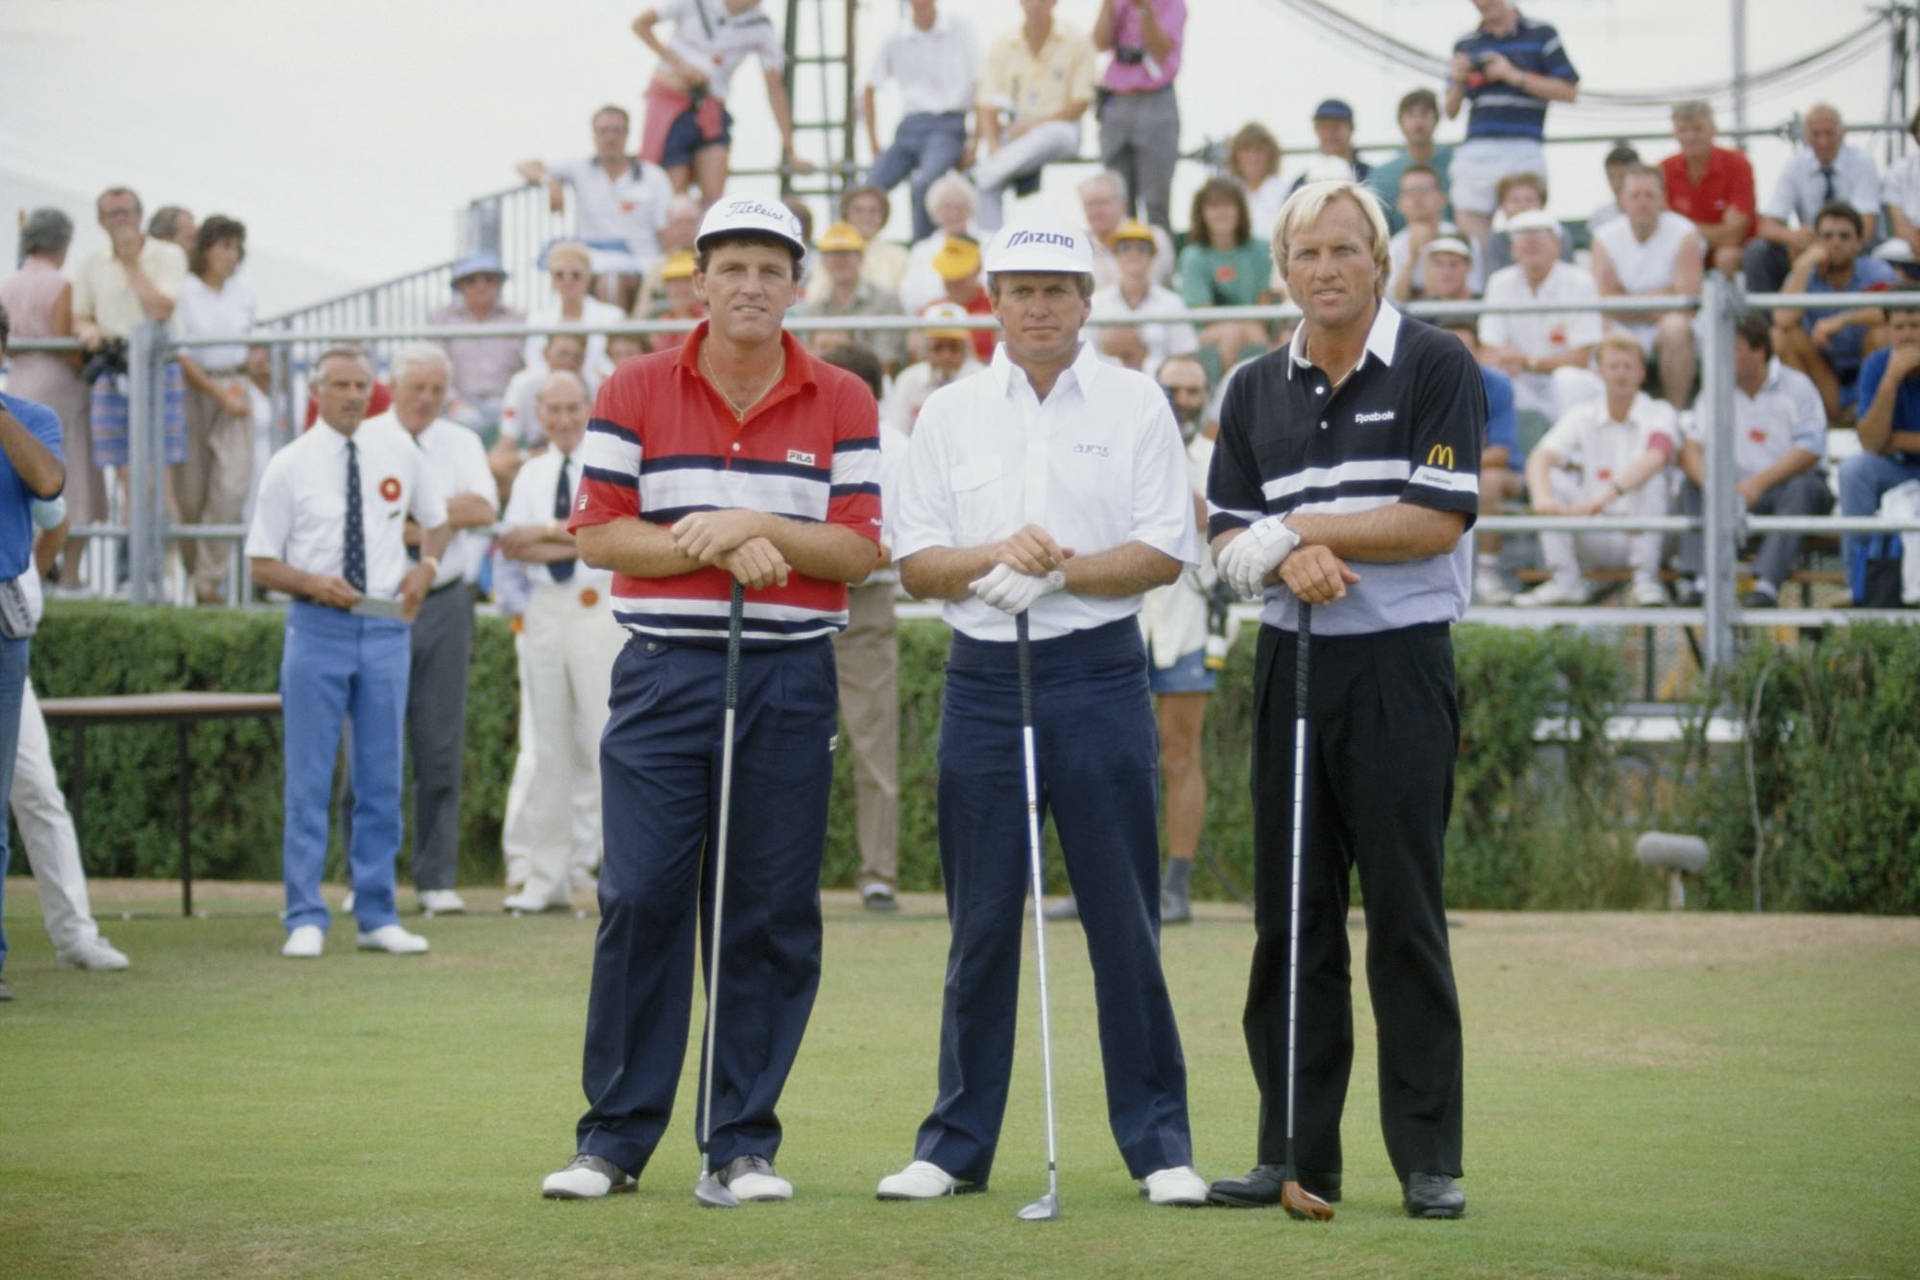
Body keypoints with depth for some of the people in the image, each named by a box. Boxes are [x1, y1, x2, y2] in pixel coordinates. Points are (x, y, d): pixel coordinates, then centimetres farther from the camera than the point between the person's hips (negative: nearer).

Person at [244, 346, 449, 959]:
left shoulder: (400, 454, 7)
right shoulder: (290, 466, -1)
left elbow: (436, 519, 23)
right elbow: (262, 562, 1)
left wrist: (426, 566, 4)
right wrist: (313, 584, -16)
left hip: (385, 627, 3)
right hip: (317, 629, -3)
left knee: (382, 780, 6)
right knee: (309, 780, -3)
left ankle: (377, 916, 13)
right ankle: (306, 920, 1)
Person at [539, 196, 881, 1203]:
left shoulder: (842, 404, 6)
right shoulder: (634, 392, 5)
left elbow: (860, 549, 0)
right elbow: (597, 533, -1)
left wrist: (757, 525, -14)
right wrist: (717, 551, -12)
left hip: (790, 679, 1)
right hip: (663, 675, 0)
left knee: (771, 917, 2)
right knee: (639, 901, -4)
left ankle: (744, 1139, 10)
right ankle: (616, 1136, 5)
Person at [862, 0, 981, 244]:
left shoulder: (961, 26, 1)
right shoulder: (896, 38, 9)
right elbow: (868, 90, 19)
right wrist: (874, 146, 13)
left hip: (948, 125, -4)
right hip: (909, 129, 4)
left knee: (923, 183, -34)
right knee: (867, 189, -19)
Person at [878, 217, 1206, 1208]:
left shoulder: (1134, 404, 5)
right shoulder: (948, 413, 10)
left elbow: (1166, 551, -2)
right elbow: (915, 563, 5)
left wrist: (1062, 570, -14)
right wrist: (996, 556, -13)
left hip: (1099, 676, -2)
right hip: (983, 677, 2)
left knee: (1125, 919, -1)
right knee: (980, 922, 4)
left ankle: (1157, 1140, 6)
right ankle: (957, 1143, 12)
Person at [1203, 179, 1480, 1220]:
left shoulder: (1436, 370, -3)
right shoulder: (1255, 392, 12)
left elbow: (1438, 519, -11)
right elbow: (1228, 538, 8)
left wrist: (1298, 527, -9)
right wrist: (1295, 558, -14)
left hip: (1399, 664, -5)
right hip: (1289, 661, 5)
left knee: (1405, 914, -4)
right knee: (1290, 915, 5)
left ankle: (1428, 1159, 1)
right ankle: (1295, 1151, 11)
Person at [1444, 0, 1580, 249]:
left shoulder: (1541, 34, 7)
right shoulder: (1466, 44, 16)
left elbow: (1569, 91, 0)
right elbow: (1451, 111, 18)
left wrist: (1515, 76, -7)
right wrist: (1457, 83, -4)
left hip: (1522, 151, -3)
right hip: (1475, 152, 3)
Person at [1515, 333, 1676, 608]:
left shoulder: (1658, 414, -7)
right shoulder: (1583, 417, 2)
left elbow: (1655, 457, -30)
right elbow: (1539, 458, -14)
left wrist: (1604, 496, -46)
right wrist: (1542, 497, -39)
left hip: (1642, 535, -3)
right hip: (1595, 541, 3)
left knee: (1651, 477, -28)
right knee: (1551, 477, -15)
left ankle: (1645, 580, -25)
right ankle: (1565, 582, -19)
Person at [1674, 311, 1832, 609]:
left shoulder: (1796, 387, -4)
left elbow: (1810, 450, -16)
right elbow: (1692, 446, -3)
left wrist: (1759, 482, -29)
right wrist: (1709, 481, -26)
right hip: (1741, 492, 4)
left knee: (1802, 486, -36)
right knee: (1691, 484, -18)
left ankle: (1767, 582, -49)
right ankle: (1696, 580, -35)